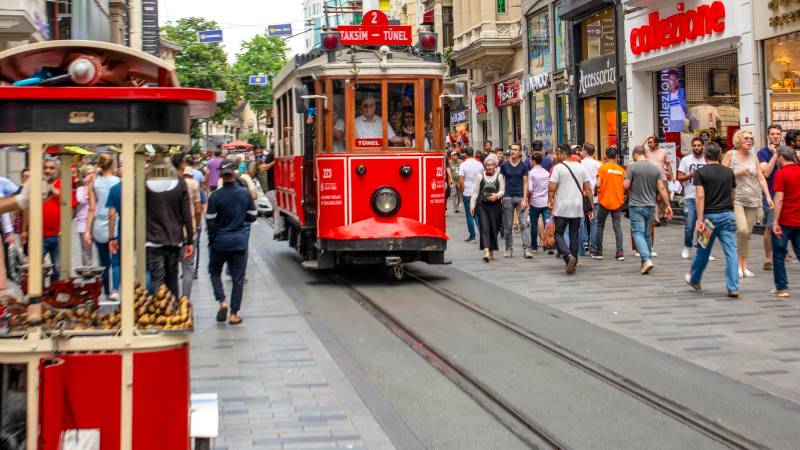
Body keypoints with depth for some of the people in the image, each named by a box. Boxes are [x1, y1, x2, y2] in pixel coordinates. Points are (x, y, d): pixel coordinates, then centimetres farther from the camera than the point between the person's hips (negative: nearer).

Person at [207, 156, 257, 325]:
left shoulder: (215, 196, -12)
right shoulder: (245, 194, -4)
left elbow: (210, 222, -10)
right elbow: (253, 216, 4)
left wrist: (211, 241, 3)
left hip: (220, 241, -1)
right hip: (239, 241, 2)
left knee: (214, 271, 19)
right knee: (238, 278, 8)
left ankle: (222, 301, -1)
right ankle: (234, 314, 8)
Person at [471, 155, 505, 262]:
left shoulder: (499, 176, 5)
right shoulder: (480, 177, 7)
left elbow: (502, 190, 5)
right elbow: (475, 192, 11)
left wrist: (496, 195, -16)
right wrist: (472, 204, 6)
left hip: (495, 205, 0)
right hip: (482, 205, 0)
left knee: (493, 228, 4)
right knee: (484, 228, -12)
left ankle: (491, 251, 19)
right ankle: (486, 251, -23)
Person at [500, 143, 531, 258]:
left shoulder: (524, 166, 2)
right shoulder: (504, 165, 5)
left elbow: (525, 183, 1)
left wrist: (524, 199, -8)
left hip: (520, 197, -1)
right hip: (508, 197, 1)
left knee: (524, 224, -8)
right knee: (508, 225, 6)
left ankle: (526, 249, -9)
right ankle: (509, 249, 15)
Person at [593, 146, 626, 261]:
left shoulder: (603, 168, -7)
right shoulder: (621, 170, 3)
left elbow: (598, 184, -15)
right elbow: (624, 186, 3)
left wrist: (595, 192, 5)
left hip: (604, 201, -2)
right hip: (618, 202, 2)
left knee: (600, 226, 10)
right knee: (618, 227, 4)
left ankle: (598, 251, 13)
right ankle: (620, 252, -4)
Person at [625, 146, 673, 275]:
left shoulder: (632, 167, -8)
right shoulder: (656, 168, 4)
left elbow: (626, 185, -12)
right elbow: (661, 188, 0)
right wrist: (667, 205, 2)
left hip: (636, 206, -5)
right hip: (650, 206, 5)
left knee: (638, 233, -6)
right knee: (647, 234, 15)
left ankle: (646, 259, -23)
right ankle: (646, 262, 22)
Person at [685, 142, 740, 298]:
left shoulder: (701, 172, -6)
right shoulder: (729, 172, 7)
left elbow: (700, 196, -14)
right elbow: (733, 195, 16)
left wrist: (700, 220, -16)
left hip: (710, 216, -2)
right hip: (728, 215, 2)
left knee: (703, 251, 14)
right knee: (731, 252, -2)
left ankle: (694, 280, 34)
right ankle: (733, 288, -8)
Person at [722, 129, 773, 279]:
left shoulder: (753, 156, 10)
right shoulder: (730, 154, -1)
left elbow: (761, 178, 9)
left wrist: (768, 196, 1)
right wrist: (737, 173, -14)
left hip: (753, 199, 4)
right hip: (736, 198, -4)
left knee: (748, 233, 5)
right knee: (742, 230, -19)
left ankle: (744, 266, 13)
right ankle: (738, 263, -2)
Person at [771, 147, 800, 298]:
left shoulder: (781, 174, -11)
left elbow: (779, 200, -16)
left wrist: (776, 222, -15)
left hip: (785, 221, -5)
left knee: (779, 255, 6)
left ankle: (782, 288, 6)